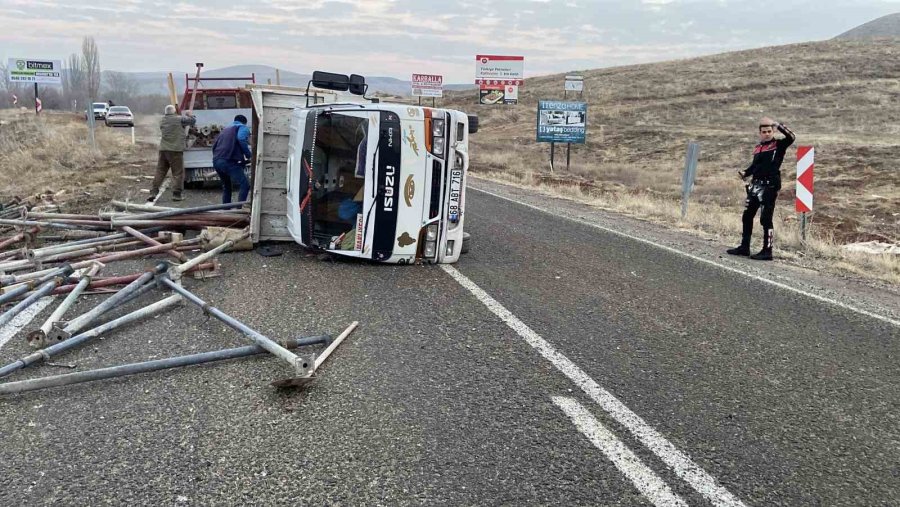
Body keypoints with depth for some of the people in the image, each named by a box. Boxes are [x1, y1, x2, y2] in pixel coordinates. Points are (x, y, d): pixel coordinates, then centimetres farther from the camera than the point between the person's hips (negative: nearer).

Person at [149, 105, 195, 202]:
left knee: (160, 172, 9)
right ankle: (176, 194, 0)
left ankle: (153, 193, 7)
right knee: (178, 173, 1)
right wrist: (190, 115, 25)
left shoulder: (162, 121, 15)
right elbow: (193, 121, 3)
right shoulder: (180, 119, -4)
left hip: (163, 149, 6)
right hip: (176, 150, -6)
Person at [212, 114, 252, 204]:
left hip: (216, 161, 8)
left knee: (226, 187, 22)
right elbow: (241, 139, -13)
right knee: (244, 185, -9)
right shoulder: (243, 127, 11)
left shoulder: (225, 129, 33)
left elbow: (214, 146, 27)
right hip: (229, 161, -8)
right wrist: (248, 155, -6)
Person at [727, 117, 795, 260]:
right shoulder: (758, 148, 15)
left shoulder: (779, 145, -1)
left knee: (765, 219, -7)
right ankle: (744, 247, 21)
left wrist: (778, 125, -16)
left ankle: (767, 251, 0)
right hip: (755, 185, 7)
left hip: (770, 186, -7)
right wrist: (745, 173, 4)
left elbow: (791, 137, -19)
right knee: (747, 216, 11)